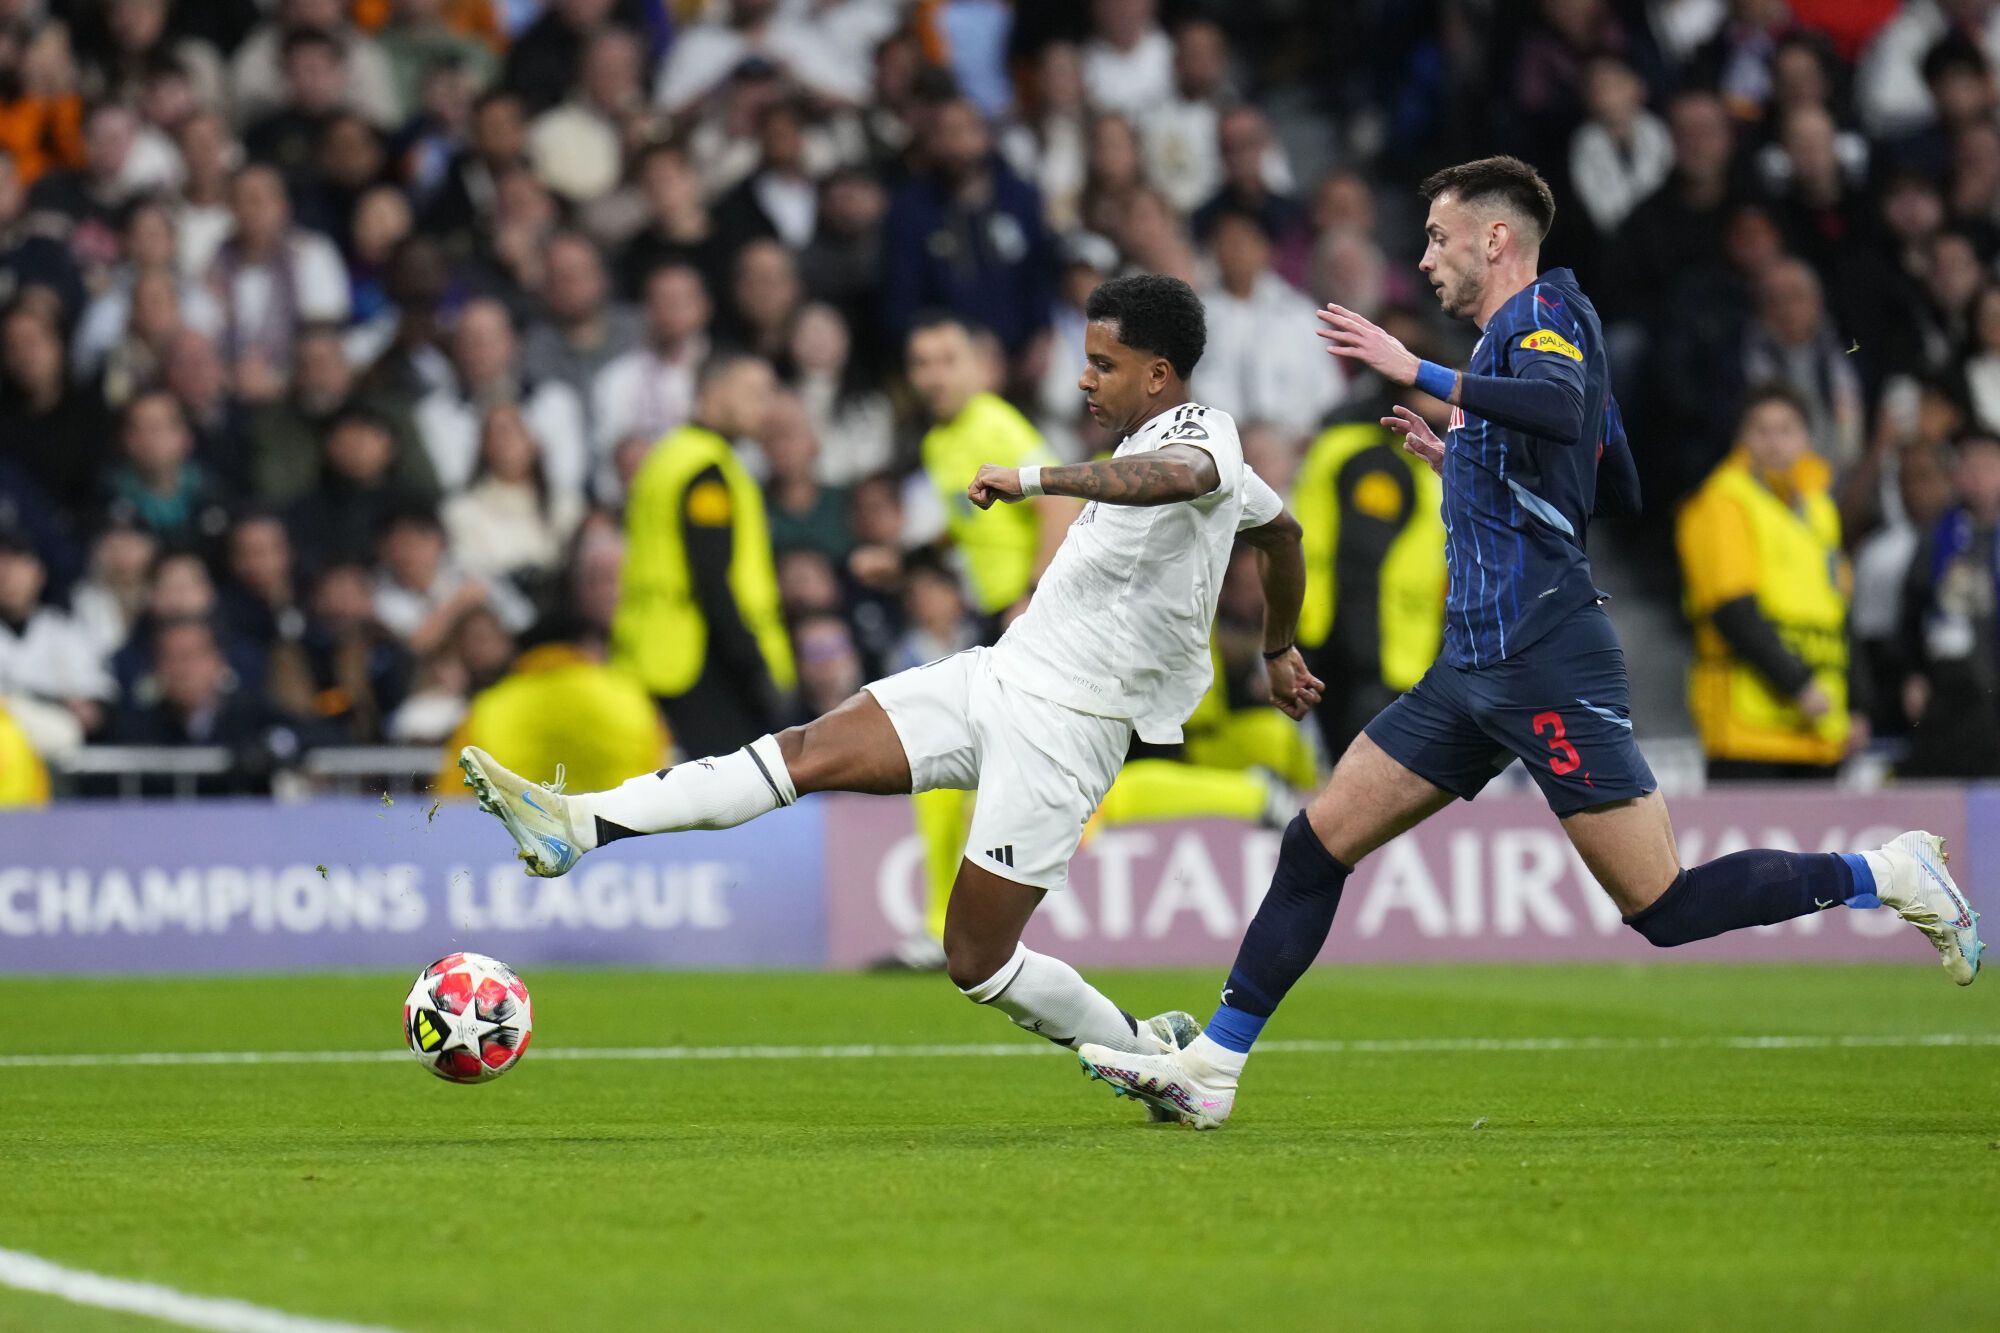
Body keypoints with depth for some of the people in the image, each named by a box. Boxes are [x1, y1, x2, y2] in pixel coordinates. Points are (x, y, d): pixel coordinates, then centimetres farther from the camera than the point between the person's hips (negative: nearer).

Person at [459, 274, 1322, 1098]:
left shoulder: (1202, 435, -14)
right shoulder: (1174, 443, 16)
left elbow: (1180, 476, -42)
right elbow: (1281, 531, 34)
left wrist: (1038, 480, -42)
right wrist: (1278, 649, 50)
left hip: (1060, 730, -9)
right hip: (998, 675, 9)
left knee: (977, 964, -5)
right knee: (811, 751, -9)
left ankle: (1154, 1053, 17)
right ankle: (580, 826, -18)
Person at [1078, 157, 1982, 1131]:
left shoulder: (1546, 310, -5)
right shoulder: (1508, 340, 21)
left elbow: (1561, 408, -29)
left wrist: (1417, 373, -27)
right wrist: (1453, 459, 22)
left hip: (1547, 660, -10)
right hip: (1477, 665, 10)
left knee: (1664, 909, -11)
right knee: (1315, 843, 5)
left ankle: (1885, 877, 3)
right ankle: (1209, 1070, 8)